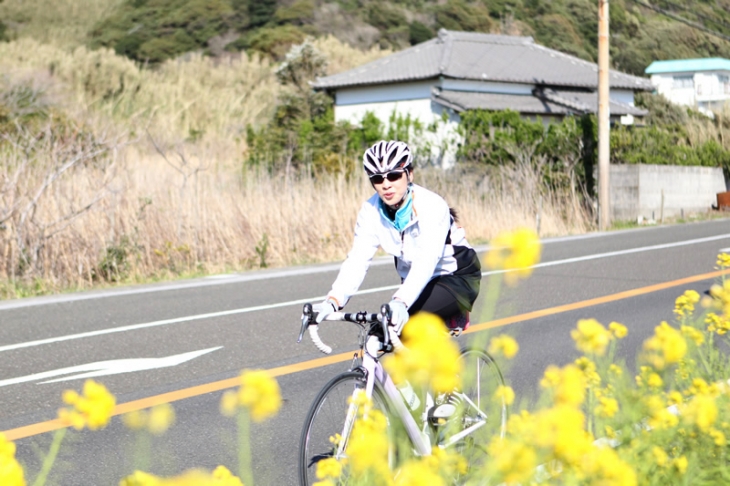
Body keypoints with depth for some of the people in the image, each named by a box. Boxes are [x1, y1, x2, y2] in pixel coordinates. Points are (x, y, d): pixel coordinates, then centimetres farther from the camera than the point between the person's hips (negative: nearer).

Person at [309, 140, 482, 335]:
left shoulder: (432, 206, -26)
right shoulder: (371, 211, -11)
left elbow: (426, 262, -38)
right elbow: (357, 259, -20)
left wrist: (400, 302, -53)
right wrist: (332, 301, -36)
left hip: (458, 278, -6)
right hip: (417, 281, 6)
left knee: (397, 317, -27)